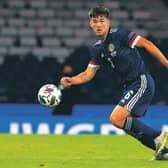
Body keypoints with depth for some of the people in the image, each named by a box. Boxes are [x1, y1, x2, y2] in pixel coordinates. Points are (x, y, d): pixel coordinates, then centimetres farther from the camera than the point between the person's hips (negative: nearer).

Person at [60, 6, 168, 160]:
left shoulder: (120, 34, -11)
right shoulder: (98, 49, 11)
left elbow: (146, 44, -11)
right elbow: (88, 75, 14)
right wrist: (71, 81, -4)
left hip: (142, 82, -9)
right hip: (130, 86, 9)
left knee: (116, 118, -17)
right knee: (130, 125, 11)